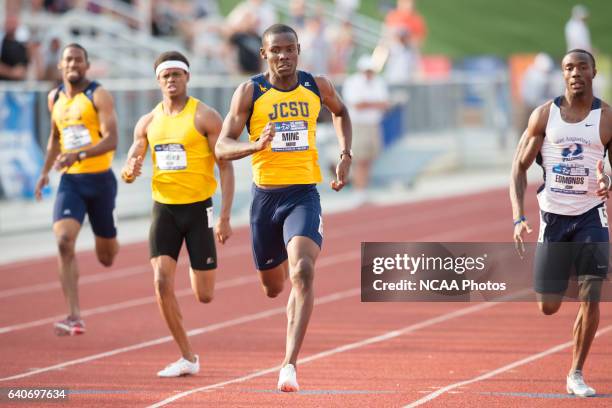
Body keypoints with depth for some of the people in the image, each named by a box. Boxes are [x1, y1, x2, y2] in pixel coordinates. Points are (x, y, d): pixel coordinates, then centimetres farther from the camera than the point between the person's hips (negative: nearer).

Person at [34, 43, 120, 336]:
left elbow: (111, 140, -20)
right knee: (64, 241, -20)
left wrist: (78, 155, -33)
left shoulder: (98, 96, -9)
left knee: (107, 258, 10)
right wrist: (45, 172, 17)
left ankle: (108, 238, 51)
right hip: (70, 181, 3)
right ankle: (74, 317, -21)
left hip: (100, 180, -3)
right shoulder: (54, 98, 8)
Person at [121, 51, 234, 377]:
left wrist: (225, 217, -16)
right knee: (162, 283, -13)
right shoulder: (148, 123, 7)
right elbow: (128, 171, 11)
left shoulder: (205, 117, -7)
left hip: (198, 209, -3)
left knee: (204, 296, -1)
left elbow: (226, 167, -8)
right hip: (164, 209, 3)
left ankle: (197, 271, 39)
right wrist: (130, 172, -15)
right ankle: (187, 358, 0)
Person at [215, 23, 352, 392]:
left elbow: (341, 112, 25)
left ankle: (290, 364, -27)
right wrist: (256, 145, -28)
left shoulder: (317, 86, 2)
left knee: (303, 273, -24)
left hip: (304, 194, -1)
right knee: (273, 286, 14)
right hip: (266, 195, 1)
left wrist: (346, 154, 11)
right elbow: (222, 147, -8)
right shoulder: (250, 92, -5)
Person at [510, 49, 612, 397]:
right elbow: (520, 167, 2)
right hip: (553, 216, 1)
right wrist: (519, 218, -9)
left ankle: (577, 375, 4)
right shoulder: (545, 114, 0)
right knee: (548, 307, 2)